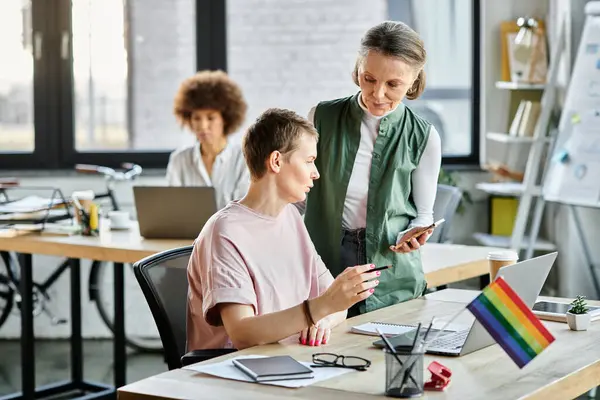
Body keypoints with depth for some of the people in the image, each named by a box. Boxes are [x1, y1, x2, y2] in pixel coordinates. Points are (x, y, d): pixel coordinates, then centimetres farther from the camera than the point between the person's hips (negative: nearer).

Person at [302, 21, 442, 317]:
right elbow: (299, 197, 6)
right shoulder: (322, 118, -3)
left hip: (393, 284, 0)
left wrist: (412, 236, -15)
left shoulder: (423, 138, -4)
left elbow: (423, 214, 6)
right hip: (322, 273, 0)